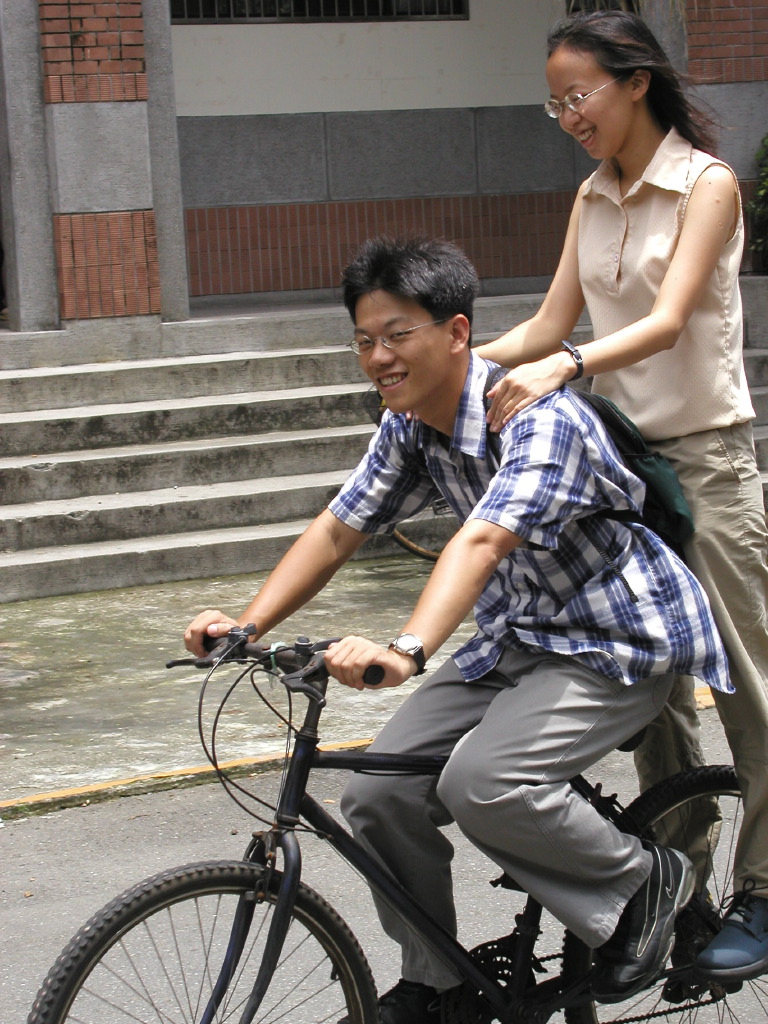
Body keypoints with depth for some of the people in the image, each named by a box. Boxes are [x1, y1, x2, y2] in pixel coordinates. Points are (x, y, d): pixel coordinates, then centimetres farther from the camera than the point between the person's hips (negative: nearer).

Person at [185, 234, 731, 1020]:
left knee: (483, 784, -30)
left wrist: (405, 652, -57)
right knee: (379, 792, -7)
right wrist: (247, 624, -15)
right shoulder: (406, 428, -2)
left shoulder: (542, 419, -28)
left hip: (619, 640, -8)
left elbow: (481, 543, -42)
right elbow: (336, 532, 1)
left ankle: (645, 885, -3)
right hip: (519, 638, 8)